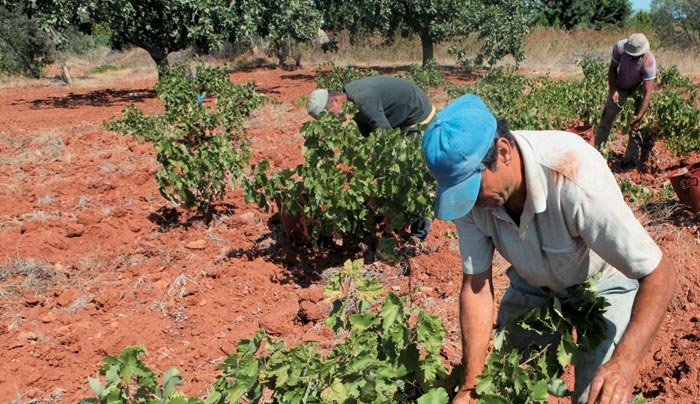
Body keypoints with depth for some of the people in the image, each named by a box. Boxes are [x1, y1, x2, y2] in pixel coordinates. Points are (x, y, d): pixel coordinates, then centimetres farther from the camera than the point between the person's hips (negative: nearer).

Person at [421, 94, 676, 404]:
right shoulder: (468, 182, -26)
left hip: (602, 285, -3)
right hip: (533, 284, 4)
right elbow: (475, 284, -17)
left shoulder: (573, 177, -41)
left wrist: (624, 362, -47)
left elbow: (660, 275, -33)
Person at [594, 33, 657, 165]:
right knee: (606, 119, 6)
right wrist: (613, 89, -23)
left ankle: (631, 158, 9)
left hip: (637, 91, -3)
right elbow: (612, 69, -10)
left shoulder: (649, 61, -34)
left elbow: (647, 92, -35)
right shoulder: (620, 47, -28)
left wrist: (640, 116, -42)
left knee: (636, 126, -4)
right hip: (619, 89, 3)